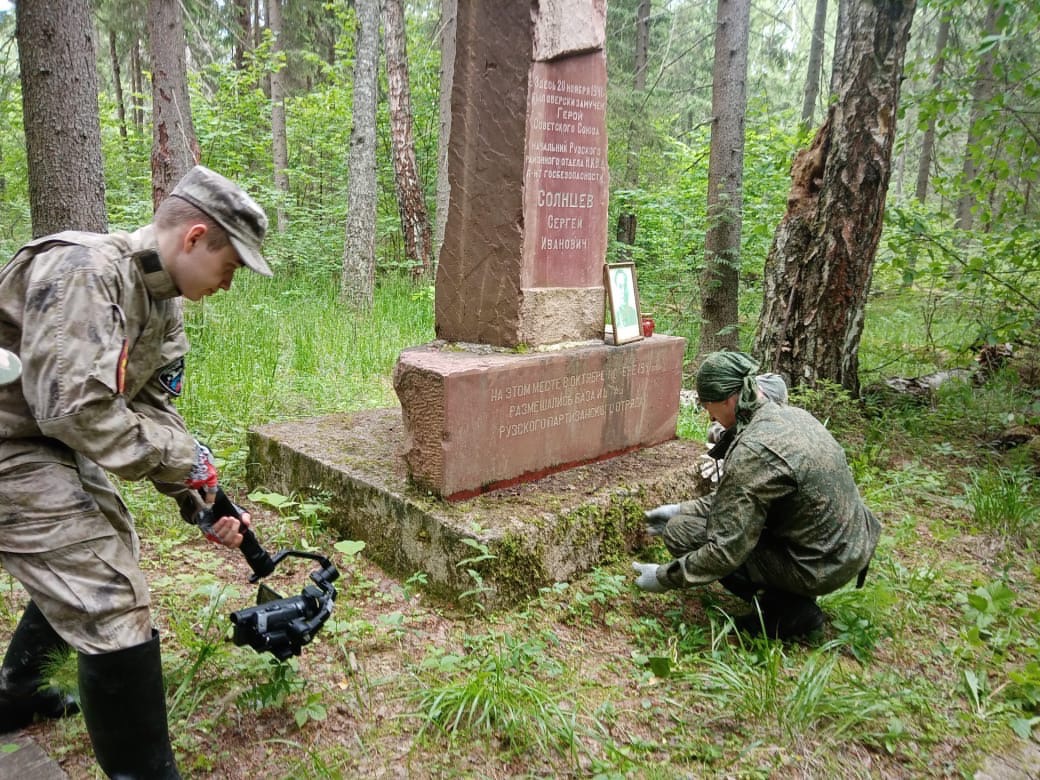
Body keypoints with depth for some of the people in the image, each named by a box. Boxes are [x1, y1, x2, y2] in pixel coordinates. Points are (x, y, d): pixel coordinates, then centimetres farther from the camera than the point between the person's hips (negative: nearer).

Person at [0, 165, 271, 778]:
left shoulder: (163, 301, 4)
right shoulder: (84, 273, -25)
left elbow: (154, 409, 6)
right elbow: (76, 409, -32)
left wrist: (199, 499, -1)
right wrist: (183, 458, -20)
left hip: (52, 444, 10)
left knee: (100, 554, 26)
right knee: (112, 603, -12)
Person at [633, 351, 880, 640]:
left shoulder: (753, 451, -27)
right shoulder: (792, 415, 1)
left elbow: (726, 550, -24)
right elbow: (737, 495, 15)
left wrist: (665, 577, -10)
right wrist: (682, 509, 15)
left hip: (819, 568, -9)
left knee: (681, 531, -8)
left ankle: (787, 607, -1)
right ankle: (792, 598, 16)